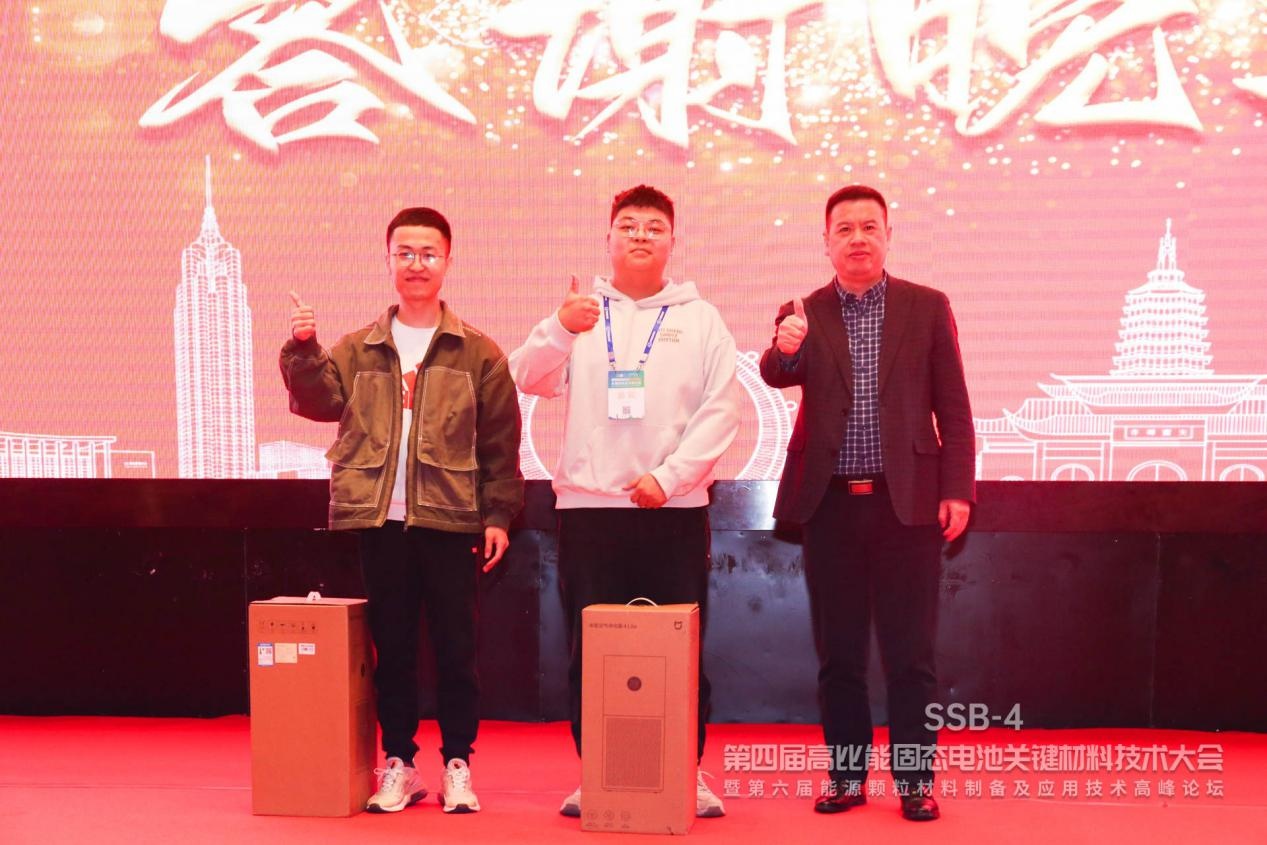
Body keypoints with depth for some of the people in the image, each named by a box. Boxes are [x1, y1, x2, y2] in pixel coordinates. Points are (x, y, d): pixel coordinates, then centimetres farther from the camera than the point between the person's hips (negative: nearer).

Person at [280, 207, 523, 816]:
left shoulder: (477, 352, 5)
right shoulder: (357, 349, 12)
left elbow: (501, 442, 3)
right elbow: (320, 400, -2)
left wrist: (499, 515, -3)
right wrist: (303, 350, -17)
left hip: (451, 520, -2)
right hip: (380, 519, 2)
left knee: (455, 647, 4)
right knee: (391, 646, 9)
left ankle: (457, 765, 17)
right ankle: (398, 765, 22)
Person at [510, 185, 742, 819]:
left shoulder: (700, 319, 9)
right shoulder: (579, 313, 9)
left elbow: (721, 409, 0)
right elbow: (529, 378, -5)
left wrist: (670, 476, -11)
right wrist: (561, 329, -25)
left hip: (675, 509, 0)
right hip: (589, 506, 0)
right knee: (589, 650, 5)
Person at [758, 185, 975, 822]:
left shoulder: (927, 307, 5)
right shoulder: (804, 315, 7)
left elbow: (952, 405, 3)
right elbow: (777, 375, -12)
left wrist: (957, 489, -5)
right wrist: (784, 348, -34)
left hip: (907, 499, -1)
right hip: (831, 501, 1)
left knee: (910, 650, 4)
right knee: (838, 651, 9)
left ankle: (915, 779, 16)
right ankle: (847, 775, 21)